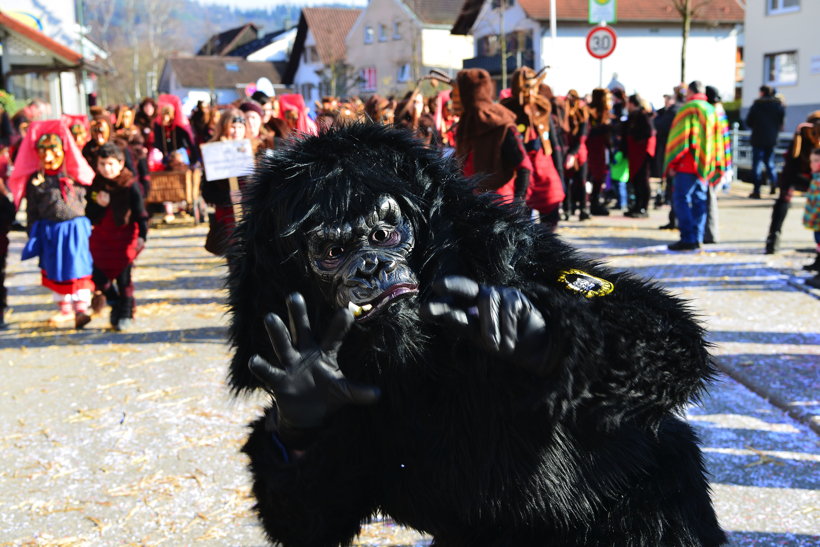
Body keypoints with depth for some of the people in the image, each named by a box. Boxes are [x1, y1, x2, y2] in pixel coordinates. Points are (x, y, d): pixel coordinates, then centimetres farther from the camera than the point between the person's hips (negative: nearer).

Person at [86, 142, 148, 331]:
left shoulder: (130, 185, -9)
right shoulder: (96, 185, 3)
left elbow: (140, 214, -8)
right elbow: (89, 215, 3)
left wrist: (142, 236, -17)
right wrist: (98, 204, -17)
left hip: (125, 236, -4)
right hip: (101, 237, 4)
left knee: (123, 278, -1)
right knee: (98, 276, 4)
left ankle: (126, 314, 14)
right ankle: (115, 303, 30)